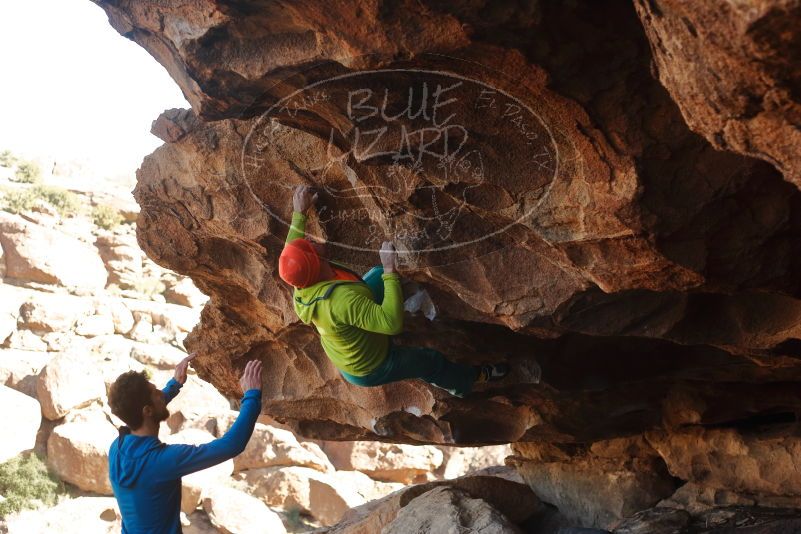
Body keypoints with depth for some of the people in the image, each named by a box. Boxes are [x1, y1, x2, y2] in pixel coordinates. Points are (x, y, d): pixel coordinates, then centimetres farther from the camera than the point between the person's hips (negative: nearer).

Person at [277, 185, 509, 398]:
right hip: (369, 369, -7)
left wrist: (299, 213, 4)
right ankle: (469, 379, 49)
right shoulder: (341, 300, -47)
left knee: (378, 275, 5)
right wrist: (391, 272, -44)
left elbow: (290, 250, 3)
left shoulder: (301, 287, -21)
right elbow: (392, 323, -48)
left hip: (341, 356, 7)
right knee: (430, 361, 21)